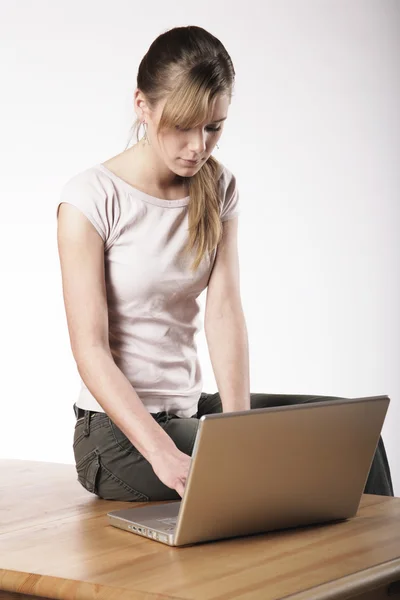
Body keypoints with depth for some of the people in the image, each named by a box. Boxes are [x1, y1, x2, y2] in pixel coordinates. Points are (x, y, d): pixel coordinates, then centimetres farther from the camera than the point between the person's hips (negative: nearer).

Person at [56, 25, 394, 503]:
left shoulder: (218, 189, 5)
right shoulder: (91, 199, -13)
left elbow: (224, 312, -6)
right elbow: (90, 350, -18)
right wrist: (164, 455, -29)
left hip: (190, 407, 6)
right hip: (119, 432, -5)